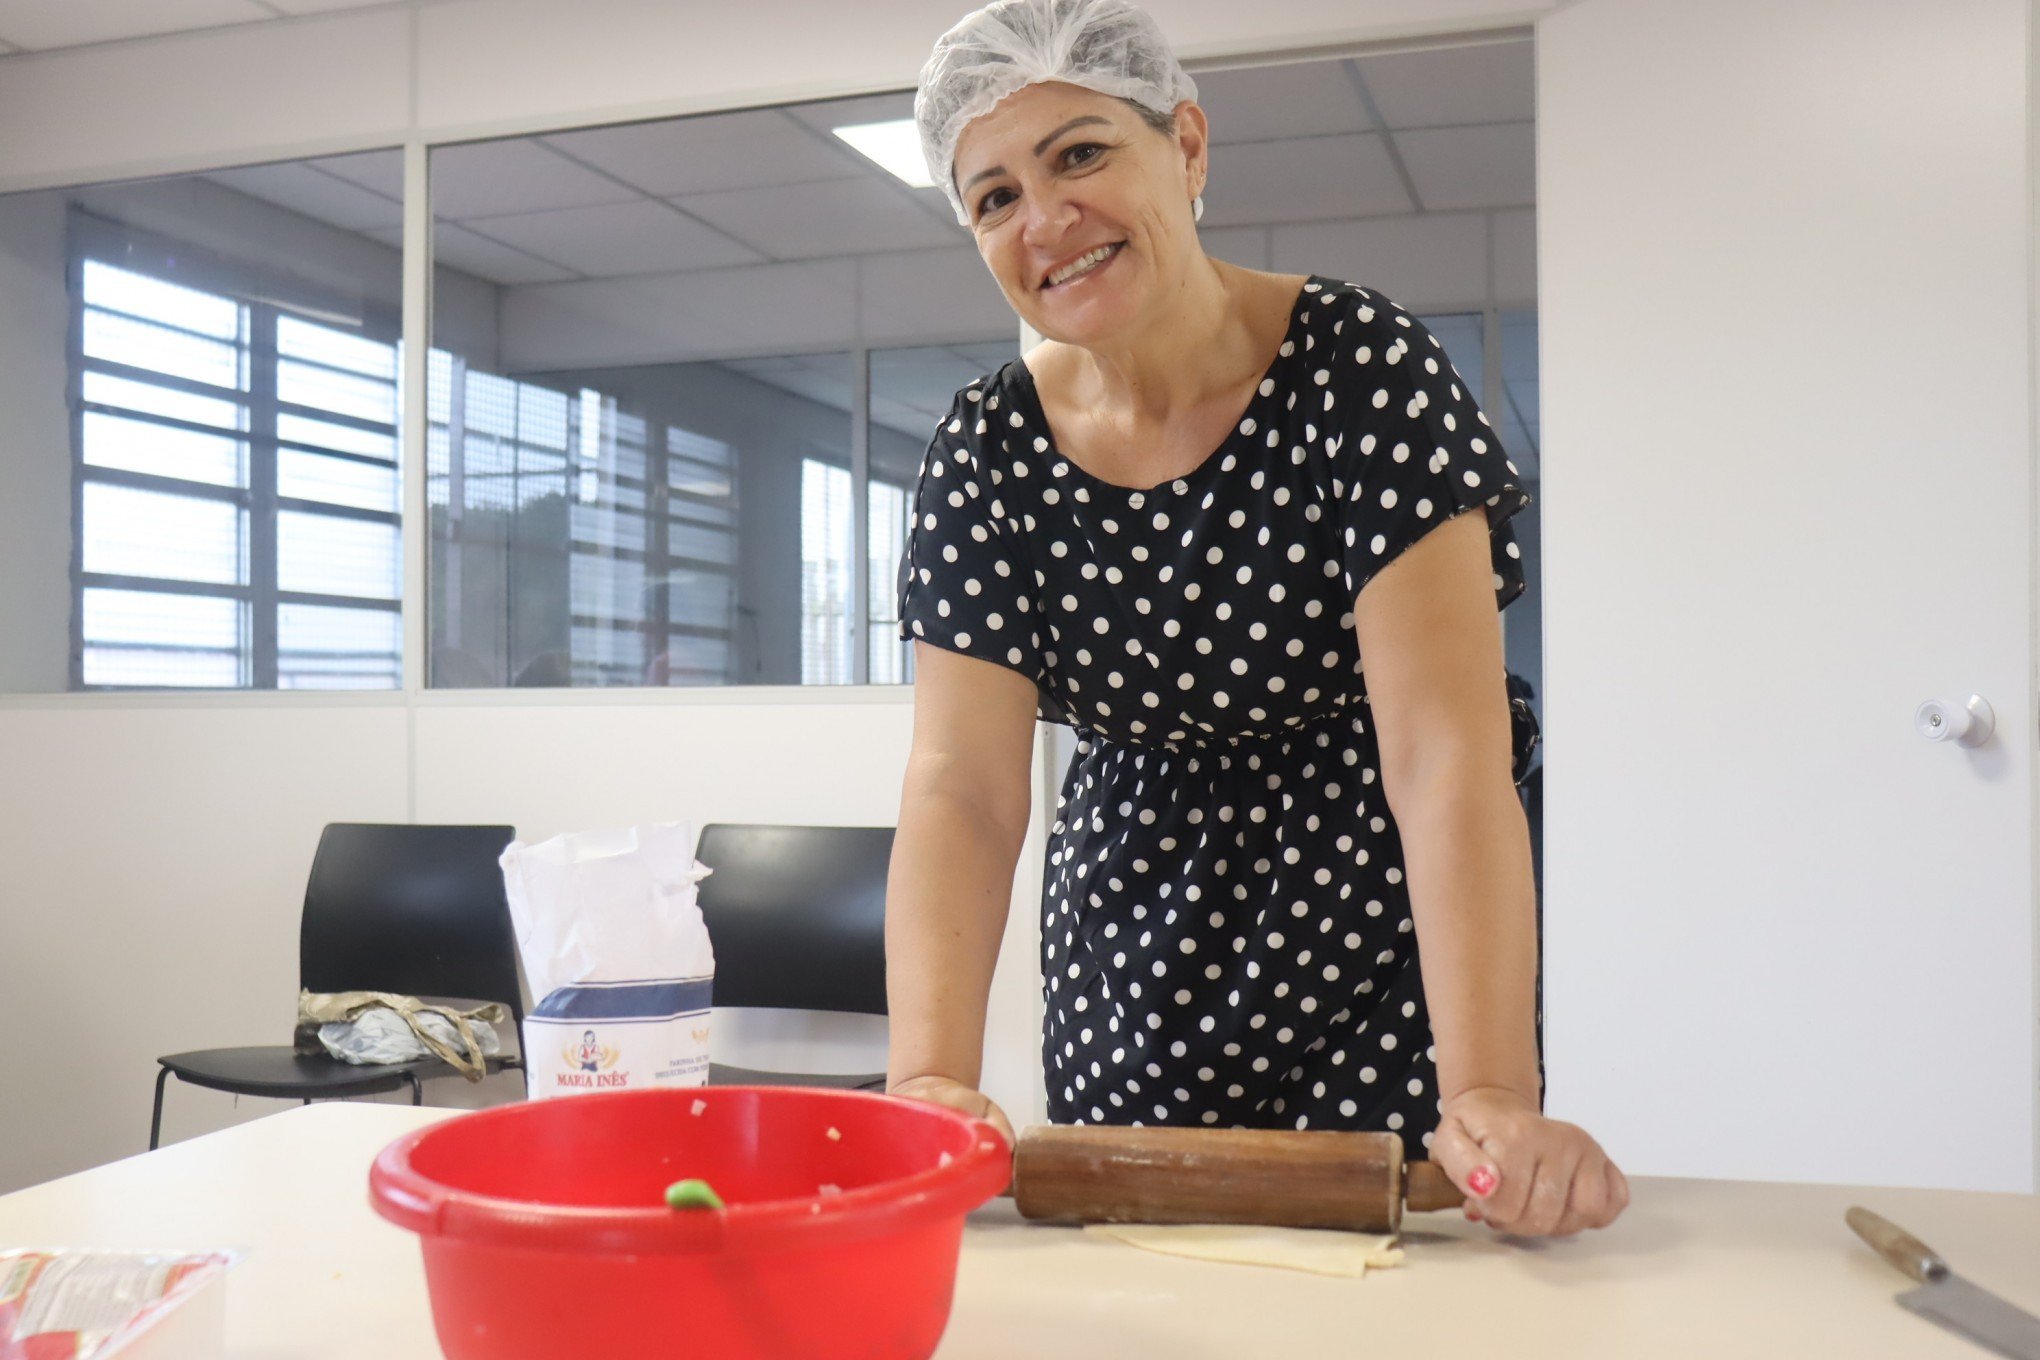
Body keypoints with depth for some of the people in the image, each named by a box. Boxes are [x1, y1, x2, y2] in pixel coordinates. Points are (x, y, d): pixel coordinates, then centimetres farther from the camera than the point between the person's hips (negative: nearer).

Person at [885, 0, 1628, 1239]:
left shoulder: (1361, 367, -18)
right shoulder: (990, 446, -7)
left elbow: (1447, 753, -25)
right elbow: (964, 787, -14)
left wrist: (1493, 1091, -34)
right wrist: (932, 1071, -29)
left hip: (1378, 984, -3)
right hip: (1132, 997, 3)